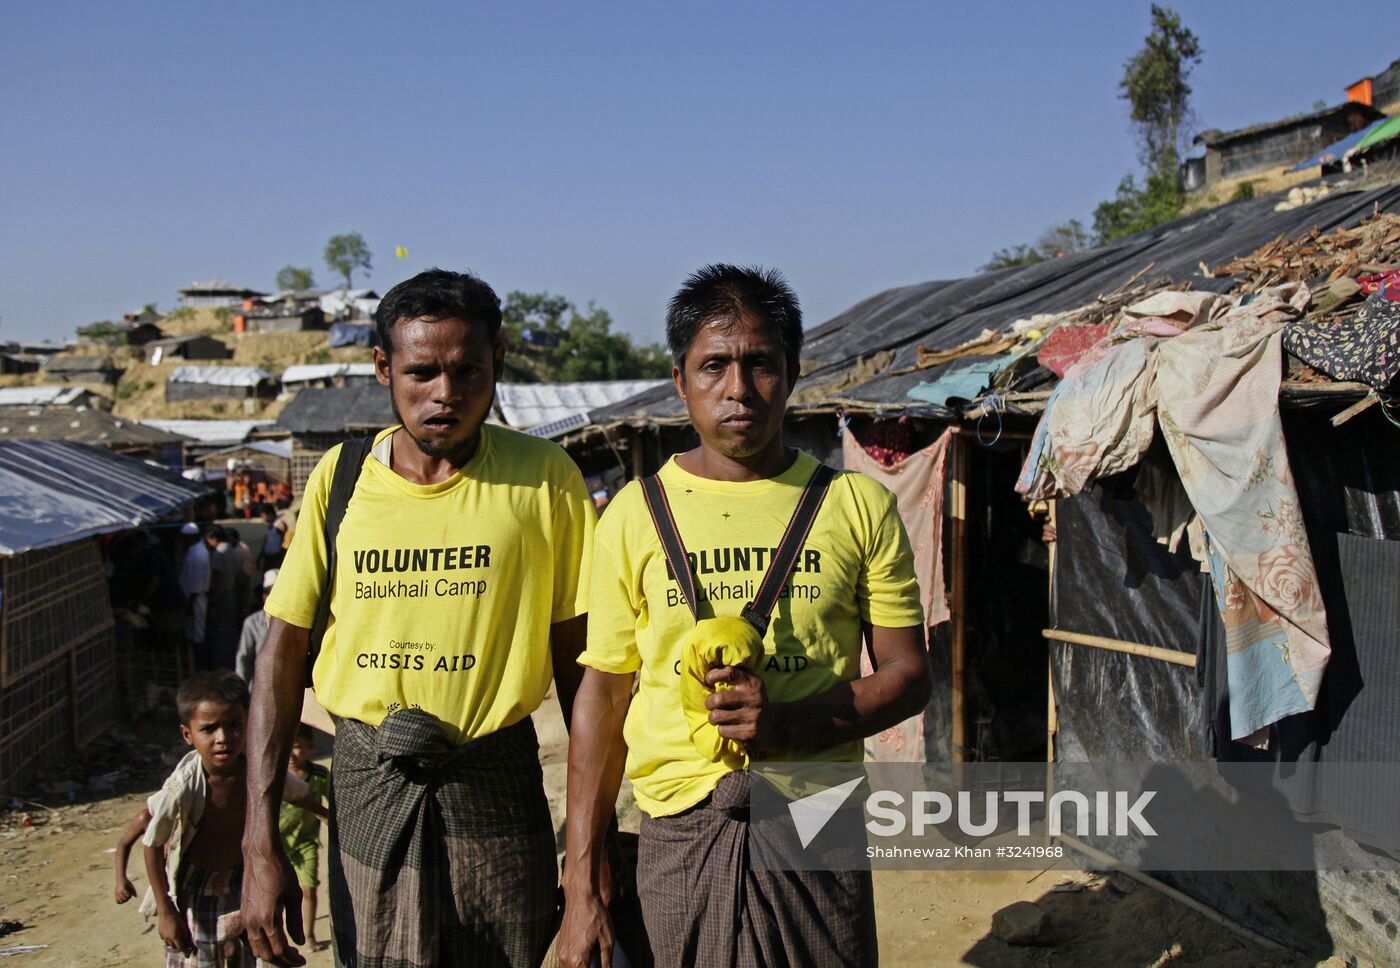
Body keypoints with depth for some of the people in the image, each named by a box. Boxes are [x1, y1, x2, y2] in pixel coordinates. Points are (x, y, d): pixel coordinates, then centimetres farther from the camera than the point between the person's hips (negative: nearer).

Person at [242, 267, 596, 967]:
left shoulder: (544, 478, -5)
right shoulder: (340, 477, 0)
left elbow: (578, 660, 0)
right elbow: (281, 655, 1)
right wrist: (261, 846, -4)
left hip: (498, 786, -1)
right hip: (367, 786, 1)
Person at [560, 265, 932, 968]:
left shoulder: (858, 505, 1)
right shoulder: (636, 514, 1)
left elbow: (908, 674, 3)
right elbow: (602, 695, 3)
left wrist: (791, 724, -16)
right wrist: (582, 882, 1)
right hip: (680, 836, 0)